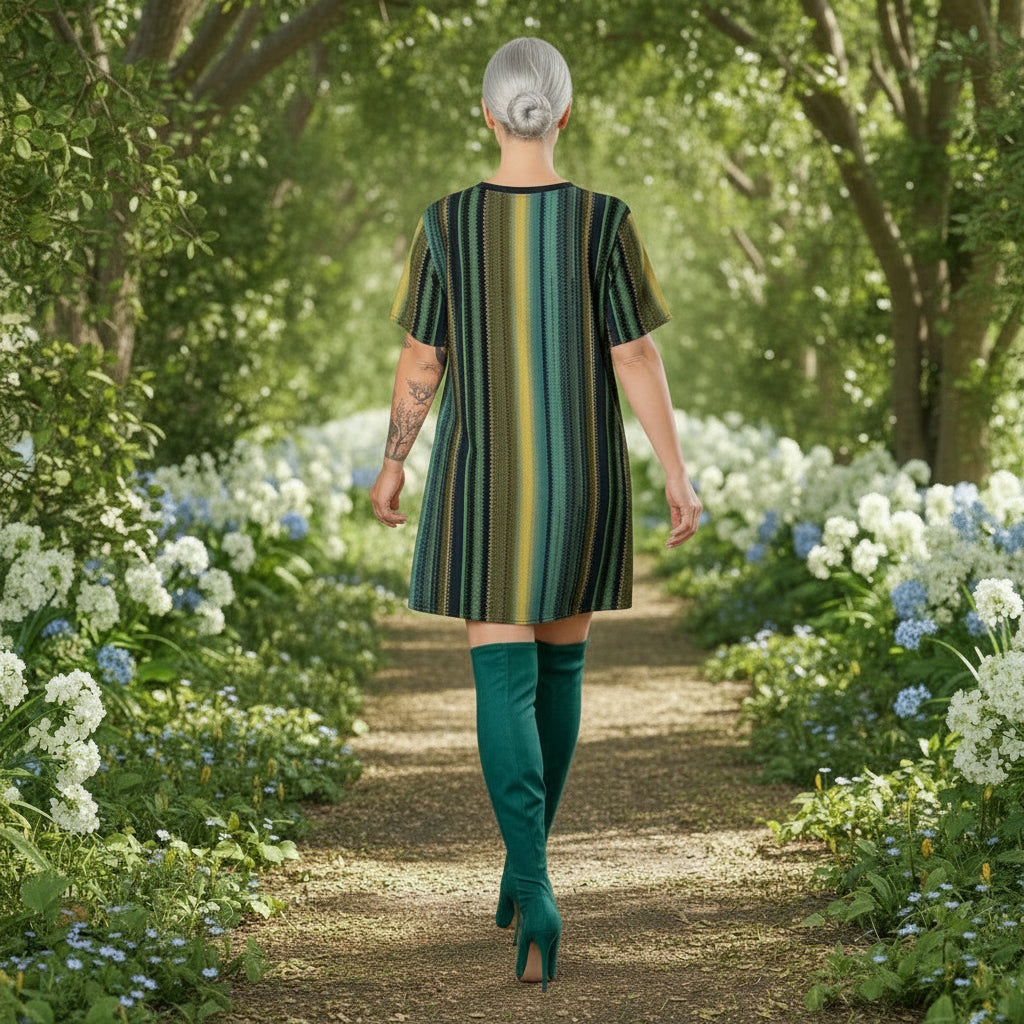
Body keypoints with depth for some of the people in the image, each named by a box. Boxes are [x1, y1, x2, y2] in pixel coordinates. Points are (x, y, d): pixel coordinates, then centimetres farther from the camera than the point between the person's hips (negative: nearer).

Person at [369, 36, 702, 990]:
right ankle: (522, 866, 30)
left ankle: (537, 896, -19)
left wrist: (391, 467, 9)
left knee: (503, 681, -1)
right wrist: (677, 475, -2)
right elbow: (636, 360, -9)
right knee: (559, 659, 20)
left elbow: (419, 362, -4)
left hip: (482, 481, -1)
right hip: (583, 481, 1)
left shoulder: (446, 223, -9)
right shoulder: (605, 221, -9)